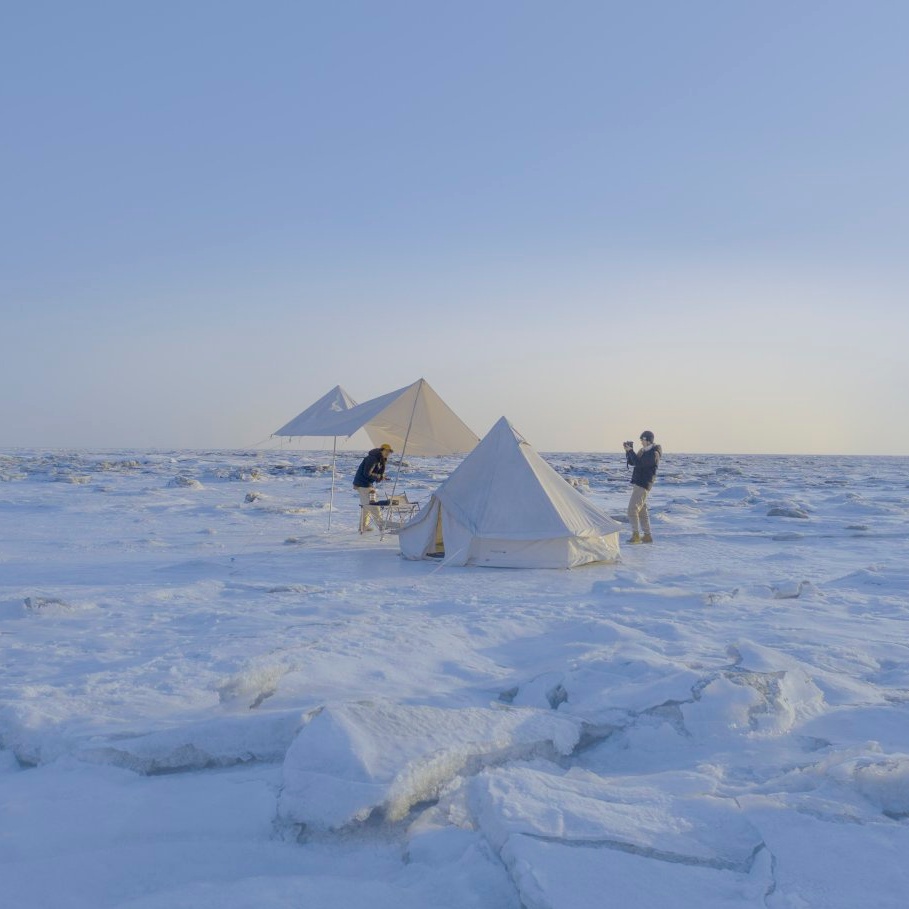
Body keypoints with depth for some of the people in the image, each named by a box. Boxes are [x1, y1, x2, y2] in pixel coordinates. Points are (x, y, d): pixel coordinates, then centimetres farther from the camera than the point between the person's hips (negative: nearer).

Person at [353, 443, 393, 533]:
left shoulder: (380, 459, 11)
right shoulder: (372, 458, -19)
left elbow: (380, 473, 9)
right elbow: (367, 474, -24)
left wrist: (384, 463, -6)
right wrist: (379, 476, -16)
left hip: (368, 484, 11)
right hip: (363, 484, -11)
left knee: (365, 506, 16)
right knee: (372, 505, -9)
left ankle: (363, 528, 24)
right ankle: (382, 526, -9)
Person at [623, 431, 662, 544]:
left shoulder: (654, 453, -15)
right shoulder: (643, 451, 15)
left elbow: (639, 464, -23)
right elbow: (631, 463, 17)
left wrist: (631, 451, -18)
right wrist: (628, 451, 3)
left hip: (643, 485, -10)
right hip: (637, 484, 10)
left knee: (632, 509, -15)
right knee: (642, 510, 12)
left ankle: (636, 535, -13)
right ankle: (647, 536, 17)